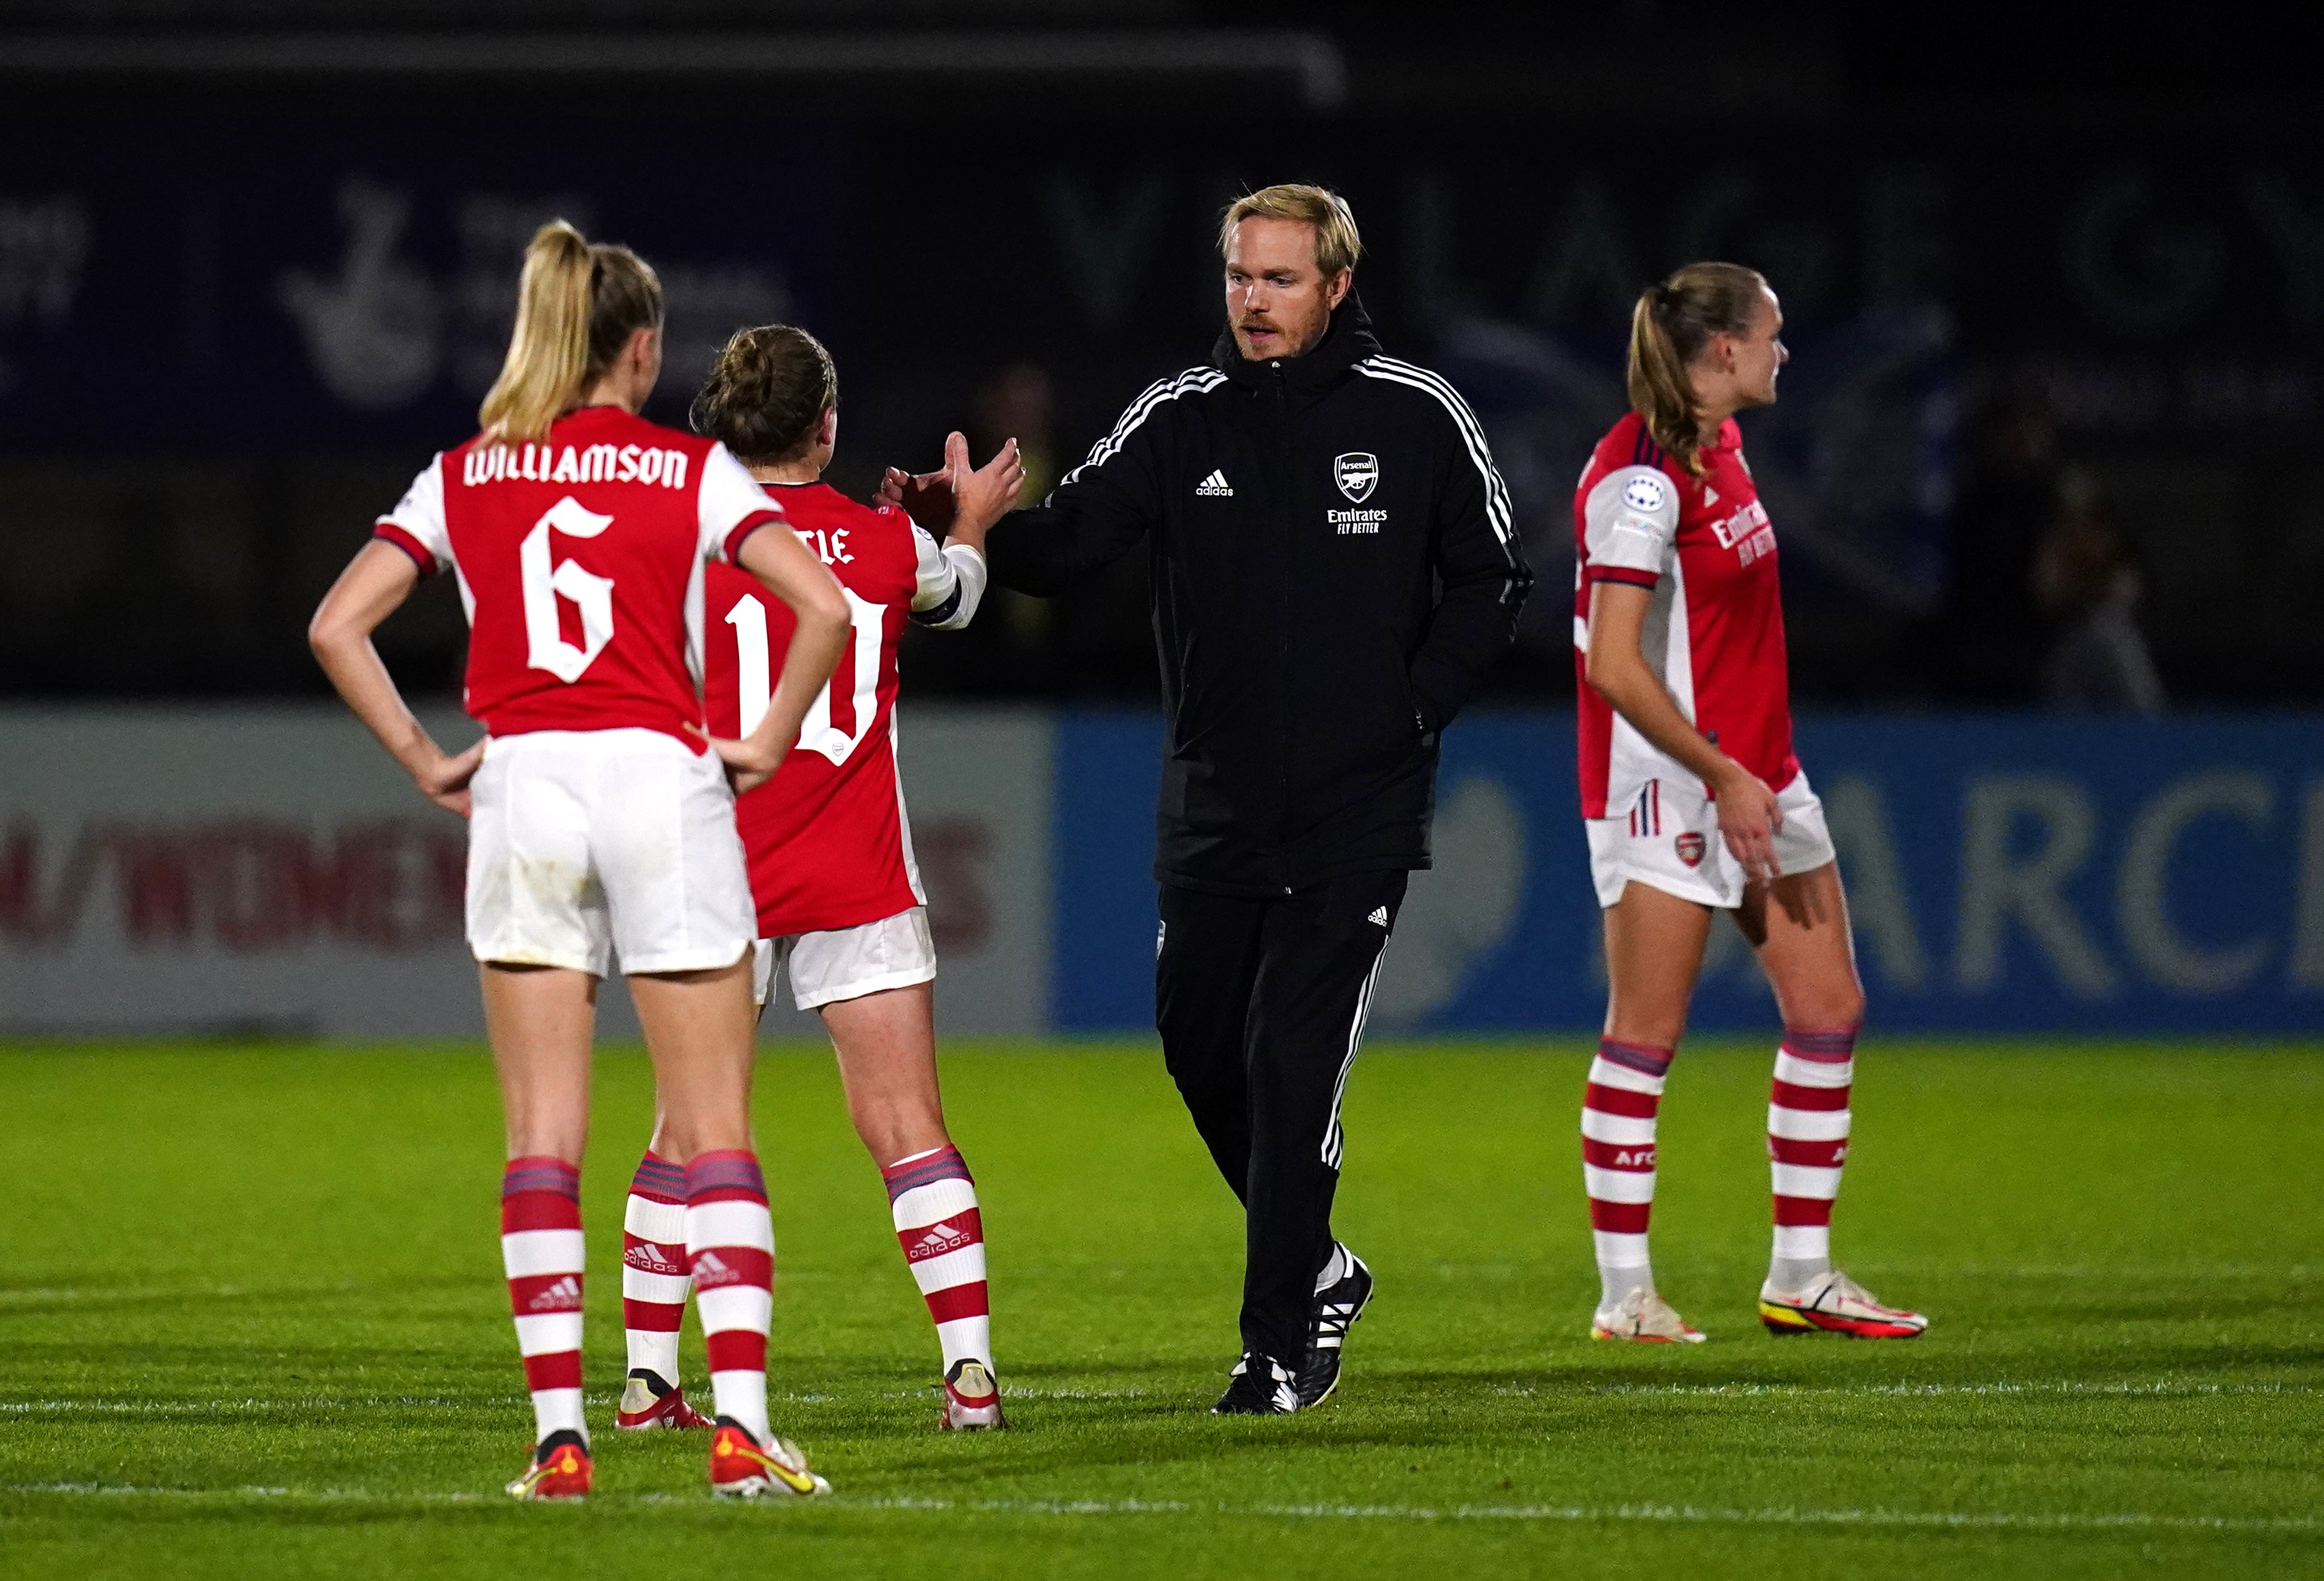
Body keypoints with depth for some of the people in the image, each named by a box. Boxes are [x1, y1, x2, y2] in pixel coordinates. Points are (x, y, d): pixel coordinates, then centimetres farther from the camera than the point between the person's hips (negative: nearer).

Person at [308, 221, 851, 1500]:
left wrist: (424, 761, 7)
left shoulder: (465, 478, 9)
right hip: (660, 775, -2)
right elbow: (824, 604, -9)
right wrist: (768, 745, 2)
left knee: (541, 1138, 6)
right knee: (714, 1133, 1)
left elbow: (337, 625, 2)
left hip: (522, 786, 2)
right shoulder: (691, 471, 2)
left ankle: (559, 1434, 0)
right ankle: (741, 1424, -10)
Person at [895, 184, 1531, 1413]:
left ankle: (1284, 1343, -4)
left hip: (1358, 807, -4)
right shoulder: (1179, 419, 3)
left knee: (1294, 1058, -11)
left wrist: (1417, 709, -5)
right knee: (1202, 1048, 8)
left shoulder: (1416, 416, -2)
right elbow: (1064, 543, -5)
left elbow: (1489, 579, 7)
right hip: (1213, 801, 4)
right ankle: (1317, 1269, 31)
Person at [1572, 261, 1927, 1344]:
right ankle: (1624, 1293, 3)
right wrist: (1722, 777, -20)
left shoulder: (1718, 448, 11)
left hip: (1754, 777, 10)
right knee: (1646, 1034, -3)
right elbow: (1612, 666, -23)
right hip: (1668, 783, -10)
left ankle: (1801, 1276, 15)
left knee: (1828, 1010, 8)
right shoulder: (1644, 476, -18)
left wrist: (1757, 776, 19)